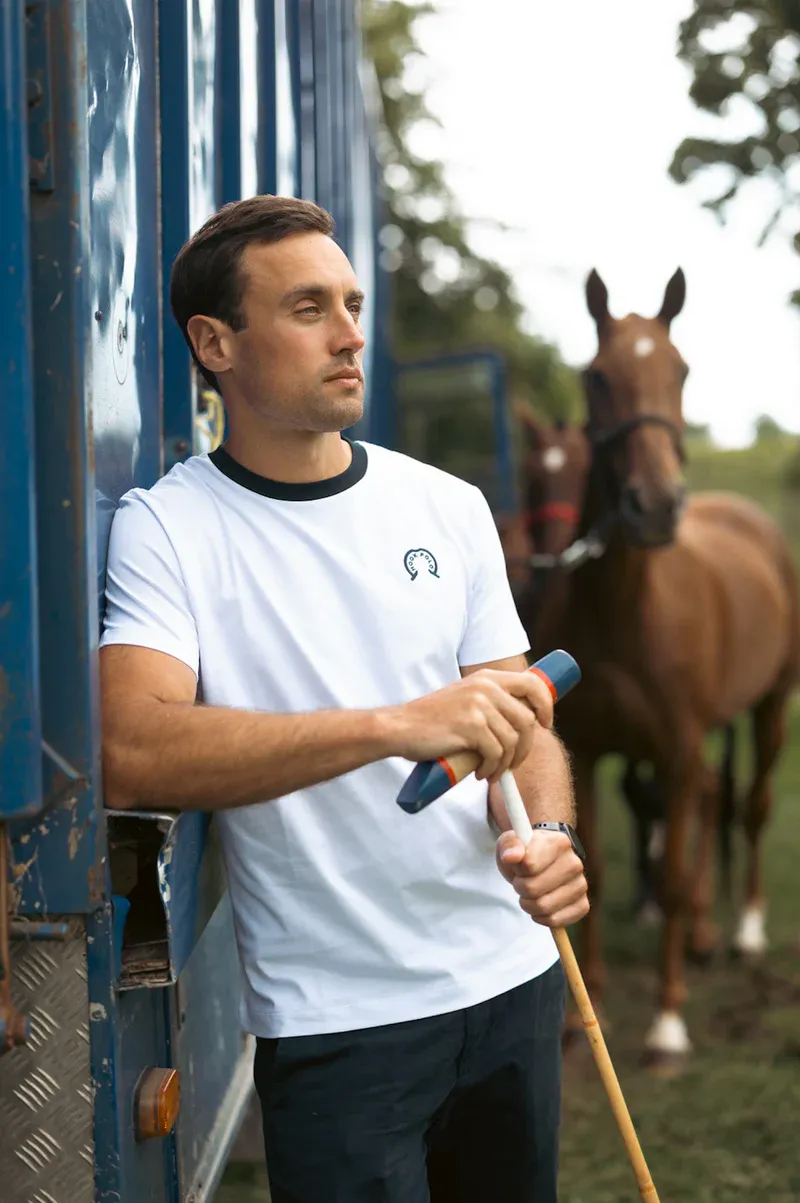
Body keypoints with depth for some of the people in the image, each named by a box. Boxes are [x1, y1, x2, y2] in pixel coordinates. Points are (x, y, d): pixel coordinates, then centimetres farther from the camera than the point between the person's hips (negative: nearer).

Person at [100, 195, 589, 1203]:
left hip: (512, 978, 5)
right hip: (335, 1017, -5)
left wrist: (546, 838, -17)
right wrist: (398, 724, -33)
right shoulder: (167, 526, -9)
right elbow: (131, 756, -25)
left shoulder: (449, 508, 5)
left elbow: (522, 727, 7)